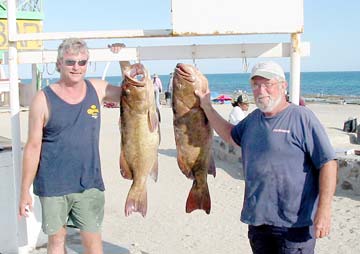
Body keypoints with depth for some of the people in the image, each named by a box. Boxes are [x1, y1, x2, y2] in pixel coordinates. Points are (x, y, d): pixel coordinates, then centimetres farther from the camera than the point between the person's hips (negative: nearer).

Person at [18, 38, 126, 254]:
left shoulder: (97, 89, 1)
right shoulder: (44, 99, -8)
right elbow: (33, 147, -5)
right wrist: (25, 191, -5)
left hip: (90, 184, 2)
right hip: (53, 186, -2)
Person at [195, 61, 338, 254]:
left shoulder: (301, 117, -12)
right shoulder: (253, 118, 10)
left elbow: (328, 163, -15)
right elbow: (230, 135, 28)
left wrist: (324, 211, -21)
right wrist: (207, 108, 20)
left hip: (295, 223, -6)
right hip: (257, 218, 7)